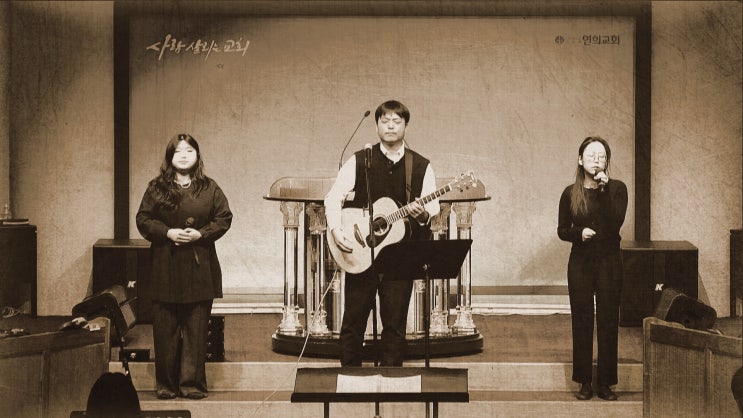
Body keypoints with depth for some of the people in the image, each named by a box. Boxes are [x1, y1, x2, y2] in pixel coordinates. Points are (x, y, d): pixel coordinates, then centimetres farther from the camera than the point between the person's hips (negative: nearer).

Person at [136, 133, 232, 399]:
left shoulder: (209, 188, 7)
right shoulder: (156, 188, 6)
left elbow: (224, 218, 5)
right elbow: (143, 219, 4)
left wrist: (201, 234, -10)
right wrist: (168, 233, -11)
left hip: (200, 268, 0)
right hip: (165, 268, 0)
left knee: (196, 328, 0)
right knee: (165, 328, 1)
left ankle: (193, 383, 7)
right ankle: (166, 384, 10)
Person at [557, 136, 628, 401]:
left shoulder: (616, 188, 0)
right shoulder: (570, 193, 3)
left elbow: (616, 222, -15)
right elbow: (562, 230, 7)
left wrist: (603, 189, -19)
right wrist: (579, 233, -13)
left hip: (609, 262, -1)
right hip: (580, 262, 1)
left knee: (608, 322, 1)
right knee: (582, 322, 3)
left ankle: (605, 383, 9)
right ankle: (584, 382, 11)